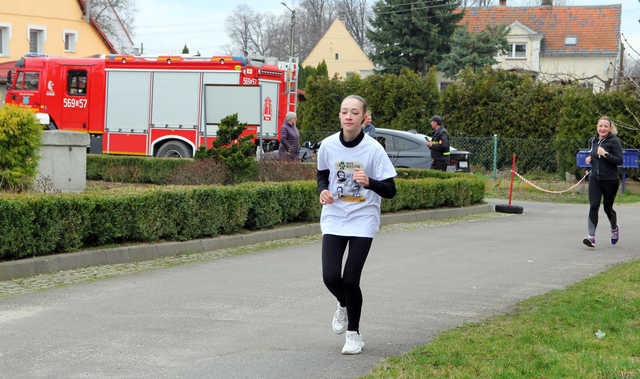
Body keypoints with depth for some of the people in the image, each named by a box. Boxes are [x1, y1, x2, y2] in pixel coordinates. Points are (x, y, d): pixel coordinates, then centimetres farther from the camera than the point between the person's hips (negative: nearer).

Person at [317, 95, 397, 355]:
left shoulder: (373, 149, -12)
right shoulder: (328, 146, -3)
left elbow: (390, 190, -9)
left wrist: (369, 182, -28)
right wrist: (323, 191, -4)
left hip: (363, 219, -2)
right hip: (334, 218, 3)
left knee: (350, 280, -7)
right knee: (330, 277, -9)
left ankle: (353, 333, 15)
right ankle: (343, 305, 28)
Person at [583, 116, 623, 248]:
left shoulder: (614, 141, -9)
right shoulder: (593, 141, 10)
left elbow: (619, 160, -15)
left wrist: (605, 154, -26)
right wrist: (590, 159, 5)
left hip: (610, 180, -4)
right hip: (594, 179, 4)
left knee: (608, 207, 8)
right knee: (593, 206, -9)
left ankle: (615, 229, 38)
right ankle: (591, 237, -14)